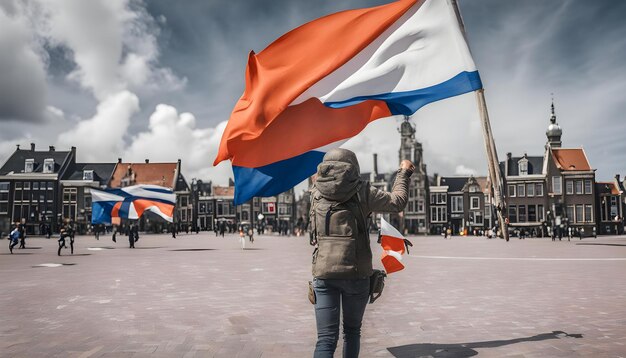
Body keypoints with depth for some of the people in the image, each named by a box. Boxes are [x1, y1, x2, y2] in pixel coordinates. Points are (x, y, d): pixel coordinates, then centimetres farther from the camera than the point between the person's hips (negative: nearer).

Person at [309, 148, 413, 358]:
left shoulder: (316, 193, 6)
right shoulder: (362, 192, -2)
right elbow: (398, 202, 9)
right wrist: (403, 173, 24)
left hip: (323, 273, 1)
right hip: (356, 273, -1)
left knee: (326, 338, 0)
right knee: (352, 330, 20)